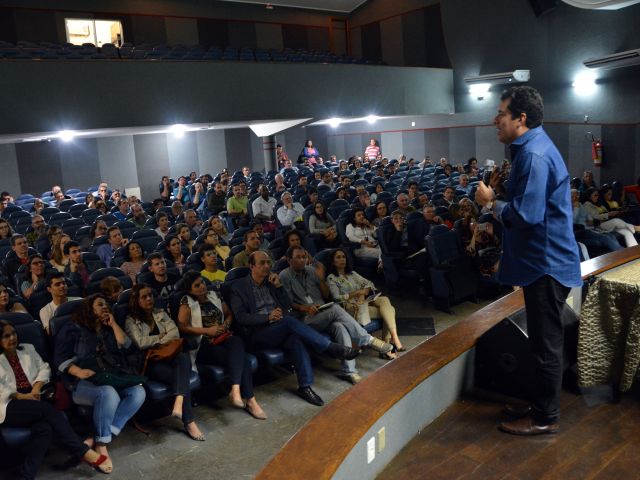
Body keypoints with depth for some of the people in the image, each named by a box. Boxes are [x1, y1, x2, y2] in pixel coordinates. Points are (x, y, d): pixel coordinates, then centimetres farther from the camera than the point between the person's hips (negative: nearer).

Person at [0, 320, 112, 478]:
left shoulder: (27, 349, 20)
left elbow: (44, 368, 15)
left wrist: (37, 387, -4)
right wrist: (20, 396, -13)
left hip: (33, 401, 4)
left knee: (45, 428, -33)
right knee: (49, 409, -32)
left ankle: (27, 475, -36)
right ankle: (85, 452, -30)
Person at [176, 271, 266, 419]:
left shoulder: (213, 296, 18)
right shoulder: (187, 302, 1)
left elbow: (229, 314, 25)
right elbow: (182, 327, -9)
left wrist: (225, 325, 2)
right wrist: (207, 330, -14)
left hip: (222, 338, 5)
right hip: (203, 345, -4)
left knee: (237, 342, -35)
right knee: (242, 358, -28)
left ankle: (236, 390, -43)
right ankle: (250, 400, -25)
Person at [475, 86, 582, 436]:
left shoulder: (535, 155, -21)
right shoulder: (532, 148, 13)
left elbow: (526, 214, -27)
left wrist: (491, 203, -13)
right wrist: (498, 202, 4)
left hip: (546, 264, -11)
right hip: (541, 261, 11)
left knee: (545, 342, 2)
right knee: (542, 340, 19)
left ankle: (545, 418, 16)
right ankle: (541, 404, 32)